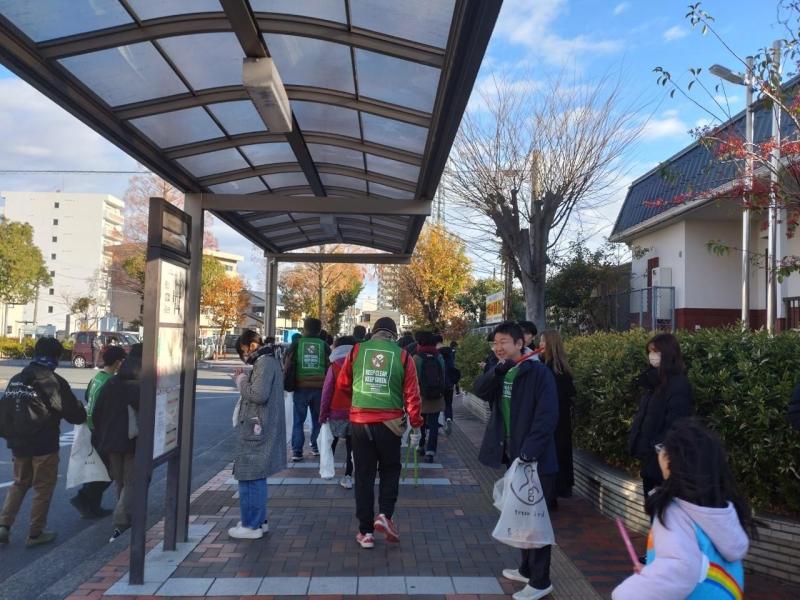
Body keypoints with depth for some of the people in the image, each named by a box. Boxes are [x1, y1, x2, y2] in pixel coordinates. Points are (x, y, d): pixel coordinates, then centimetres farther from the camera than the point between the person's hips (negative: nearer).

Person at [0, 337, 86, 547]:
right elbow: (74, 414, -14)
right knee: (43, 488, 7)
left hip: (18, 444, 6)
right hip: (44, 445, -6)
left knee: (19, 484, 22)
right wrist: (82, 413, 7)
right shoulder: (54, 382, -16)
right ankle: (35, 533, 13)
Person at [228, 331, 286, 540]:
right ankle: (260, 520, 28)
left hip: (256, 430, -11)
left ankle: (252, 526, 6)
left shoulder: (264, 363, -16)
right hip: (261, 429, 11)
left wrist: (241, 381, -9)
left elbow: (258, 395, -24)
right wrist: (245, 378, 7)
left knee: (250, 477, -2)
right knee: (257, 477, 18)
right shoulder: (270, 361, 16)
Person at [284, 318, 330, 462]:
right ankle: (316, 447, 19)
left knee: (298, 420, 5)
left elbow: (288, 365, -1)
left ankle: (297, 451, 1)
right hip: (320, 388, 1)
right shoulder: (323, 345, 3)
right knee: (318, 419, 16)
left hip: (301, 387, -1)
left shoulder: (296, 343, 1)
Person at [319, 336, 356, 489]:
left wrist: (323, 414, -2)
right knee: (351, 445, 8)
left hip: (337, 413, -1)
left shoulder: (334, 367, -9)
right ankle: (348, 476, 6)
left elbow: (327, 392, -10)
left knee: (332, 442, 19)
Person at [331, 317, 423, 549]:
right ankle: (385, 515, 3)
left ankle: (366, 531, 15)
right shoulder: (402, 356, -1)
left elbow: (342, 385, 7)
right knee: (390, 469, 20)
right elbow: (412, 393, -1)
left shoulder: (357, 350, 2)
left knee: (364, 475, 11)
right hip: (389, 423, -1)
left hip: (359, 421, 1)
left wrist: (337, 411, 22)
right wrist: (416, 426, 5)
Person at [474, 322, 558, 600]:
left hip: (535, 458, -7)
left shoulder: (539, 372, -15)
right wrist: (497, 371, -24)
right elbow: (480, 390, -7)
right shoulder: (499, 373, 8)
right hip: (511, 455, 7)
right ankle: (527, 568, 35)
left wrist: (529, 451, -25)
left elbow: (547, 416, -20)